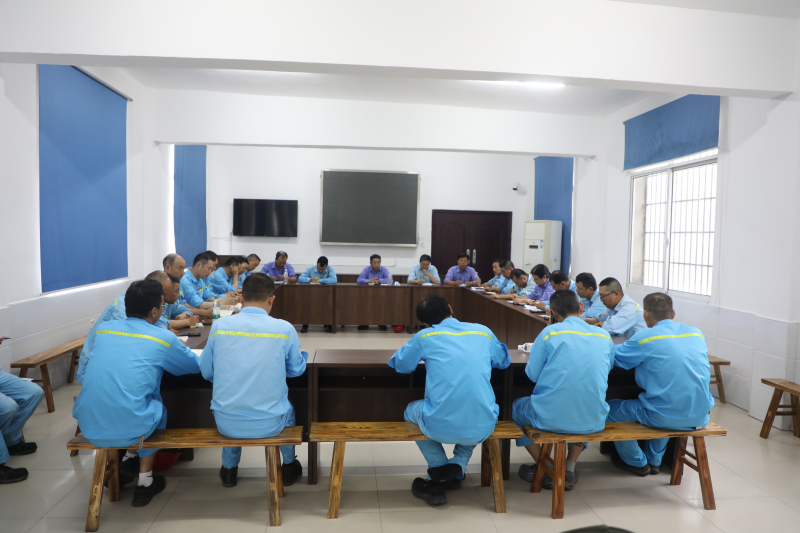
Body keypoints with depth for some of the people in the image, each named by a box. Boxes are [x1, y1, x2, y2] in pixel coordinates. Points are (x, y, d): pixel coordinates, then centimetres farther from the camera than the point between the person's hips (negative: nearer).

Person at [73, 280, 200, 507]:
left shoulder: (103, 329, 9)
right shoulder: (163, 338, -3)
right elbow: (195, 365, 13)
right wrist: (176, 346, 35)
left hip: (88, 428, 5)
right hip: (129, 430, -5)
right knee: (156, 405, 29)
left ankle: (128, 460, 32)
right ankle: (145, 482, 30)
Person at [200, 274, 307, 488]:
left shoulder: (219, 325, -8)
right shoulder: (284, 329, -11)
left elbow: (206, 372, 5)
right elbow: (296, 370, 4)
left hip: (226, 423, 1)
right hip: (269, 423, -1)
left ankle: (229, 469, 49)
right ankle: (289, 466, 49)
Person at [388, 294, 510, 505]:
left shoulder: (425, 336, 0)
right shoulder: (483, 331, 7)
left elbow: (399, 364, 16)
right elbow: (504, 360, 25)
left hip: (440, 428, -2)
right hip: (483, 428, 2)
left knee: (411, 410, 32)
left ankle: (439, 468, 17)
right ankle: (458, 466, 18)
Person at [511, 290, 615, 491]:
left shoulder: (550, 332, -8)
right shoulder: (604, 336, 3)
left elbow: (532, 374, -3)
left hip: (551, 418, -3)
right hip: (593, 422, 4)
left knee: (517, 406, 28)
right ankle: (570, 470, 29)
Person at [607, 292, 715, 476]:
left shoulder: (644, 337, -14)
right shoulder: (696, 333, 4)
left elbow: (612, 357, -5)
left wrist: (628, 344, 19)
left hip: (664, 418, -7)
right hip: (699, 417, 7)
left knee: (610, 408, 14)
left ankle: (638, 462, 32)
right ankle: (654, 460, 45)